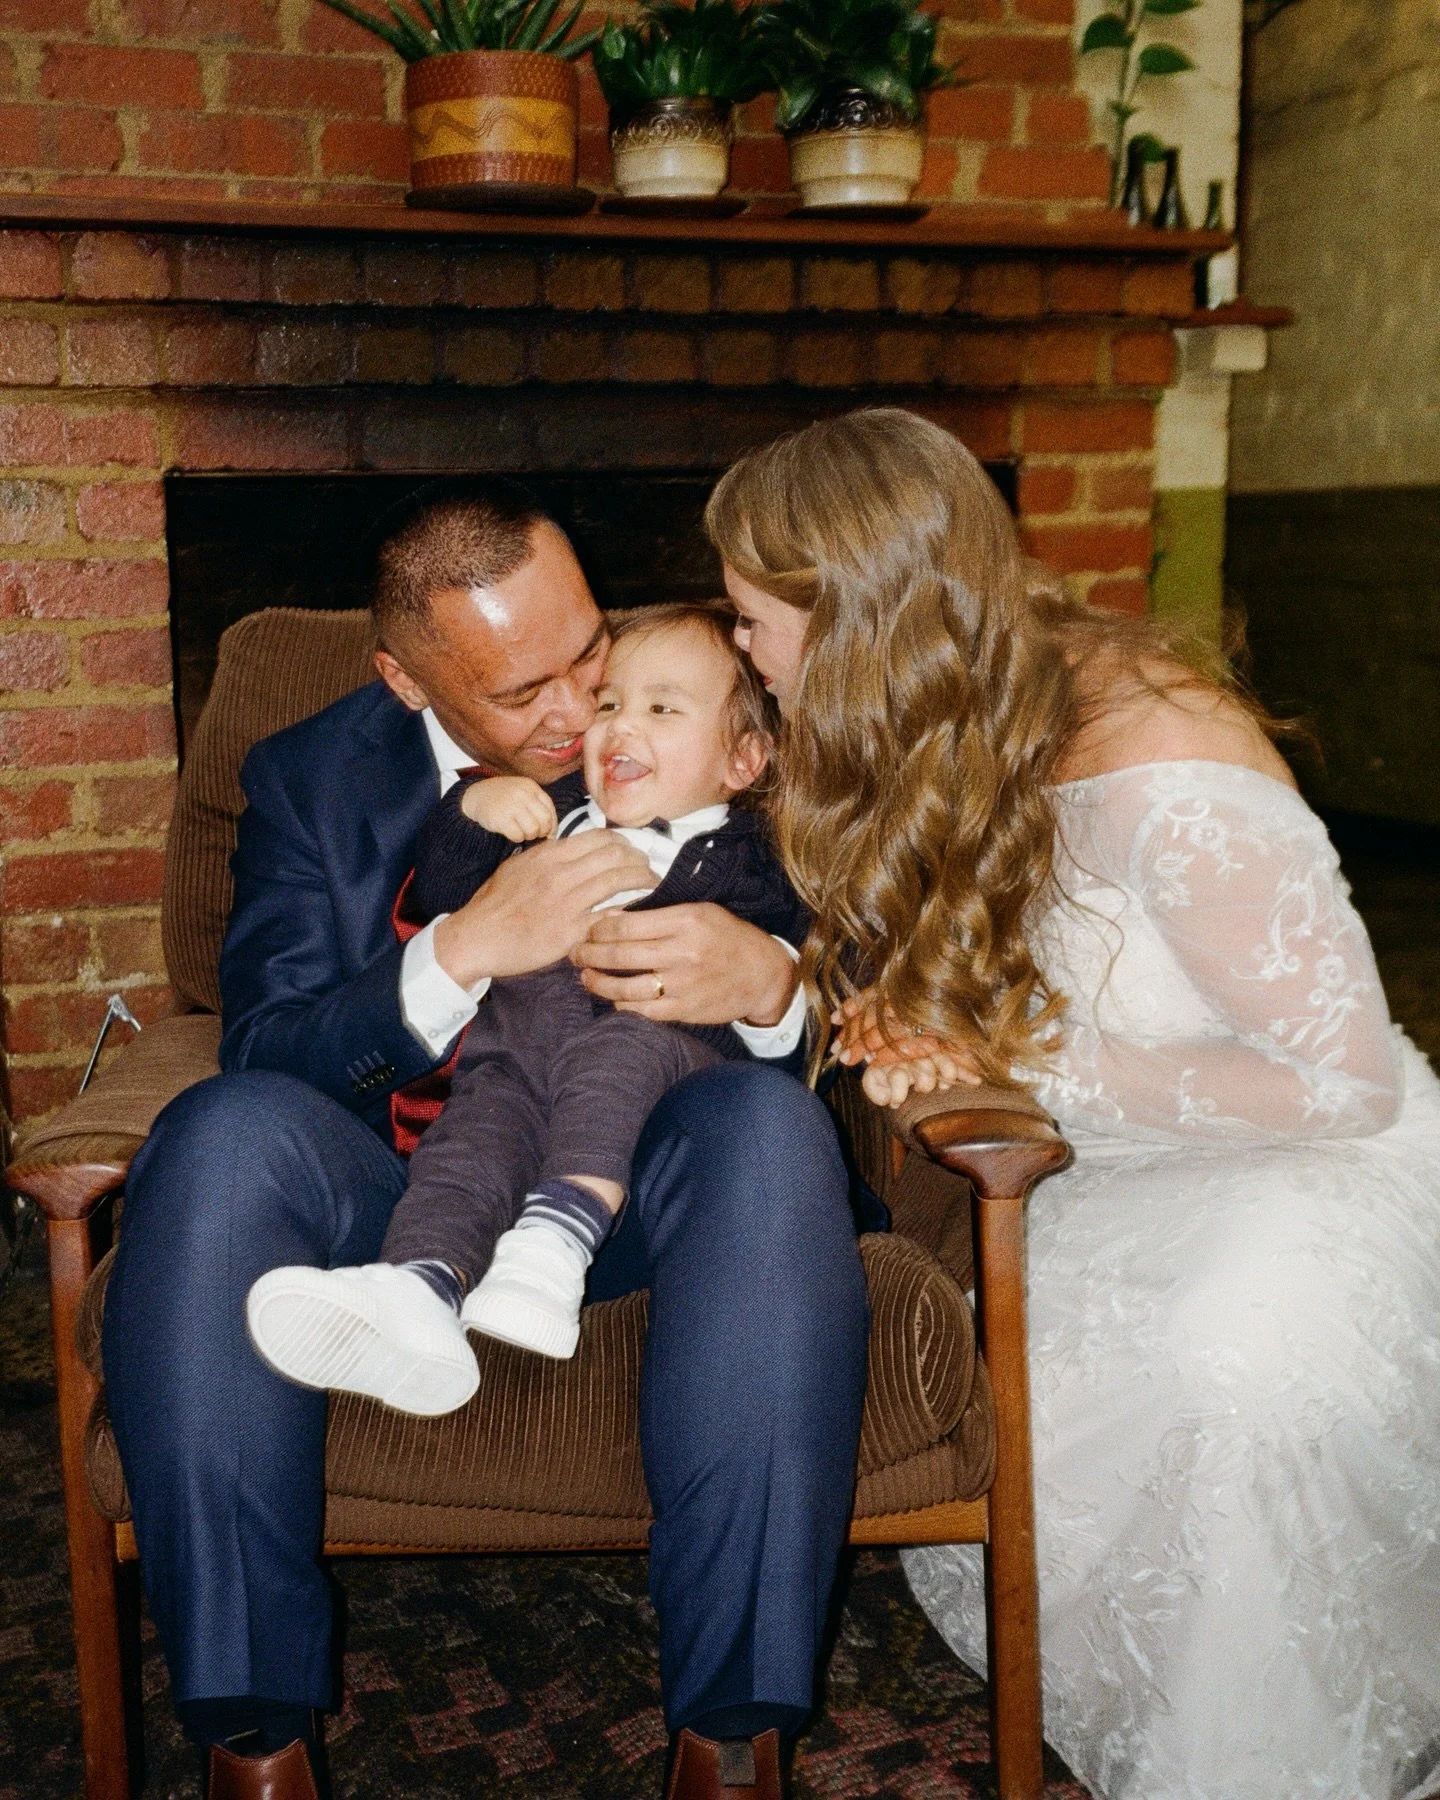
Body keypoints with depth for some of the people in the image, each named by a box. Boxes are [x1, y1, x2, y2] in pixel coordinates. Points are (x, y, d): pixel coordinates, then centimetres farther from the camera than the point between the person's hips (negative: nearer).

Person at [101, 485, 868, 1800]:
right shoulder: (312, 779, 7)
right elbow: (265, 1049, -5)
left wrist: (768, 982, -22)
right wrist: (468, 947, -23)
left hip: (629, 1195, 0)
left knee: (770, 1123, -32)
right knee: (228, 1134, -30)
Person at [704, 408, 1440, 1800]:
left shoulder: (1159, 776, -27)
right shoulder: (962, 735, -1)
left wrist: (1038, 1058, -18)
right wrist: (936, 1036, -6)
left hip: (1323, 1173, -7)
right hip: (1119, 1187, 7)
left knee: (1242, 1338, -37)